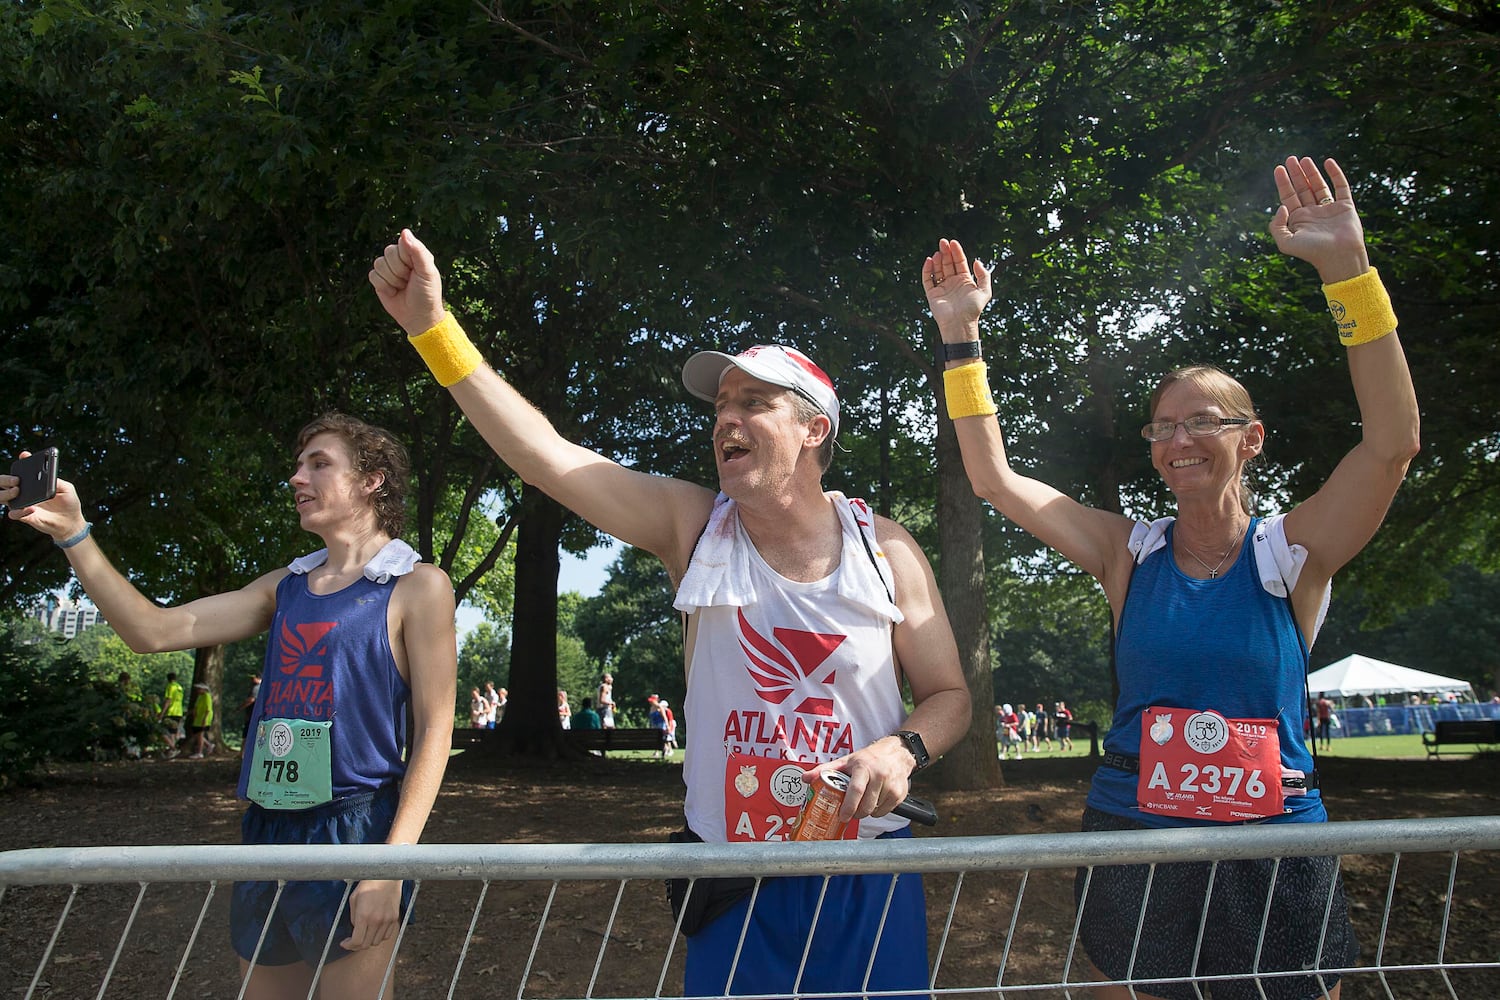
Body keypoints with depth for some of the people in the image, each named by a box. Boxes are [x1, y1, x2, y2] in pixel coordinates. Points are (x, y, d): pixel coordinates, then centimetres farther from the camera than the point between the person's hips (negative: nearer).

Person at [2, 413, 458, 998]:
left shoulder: (417, 587, -3)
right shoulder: (286, 587, 15)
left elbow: (434, 731, -10)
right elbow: (152, 632, 11)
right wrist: (73, 534, 1)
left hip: (352, 832, -6)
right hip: (266, 832, 6)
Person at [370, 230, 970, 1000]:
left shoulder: (886, 552, -4)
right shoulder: (693, 526, -3)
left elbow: (949, 697, 4)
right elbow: (547, 456, -12)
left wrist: (901, 749, -18)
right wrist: (431, 325, -16)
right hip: (728, 876, 1)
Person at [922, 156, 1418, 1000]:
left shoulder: (1291, 554, -6)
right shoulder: (1132, 556, 1)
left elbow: (1393, 443, -20)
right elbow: (994, 478, 0)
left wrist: (1347, 267, -27)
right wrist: (962, 335, -5)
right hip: (1134, 838, 2)